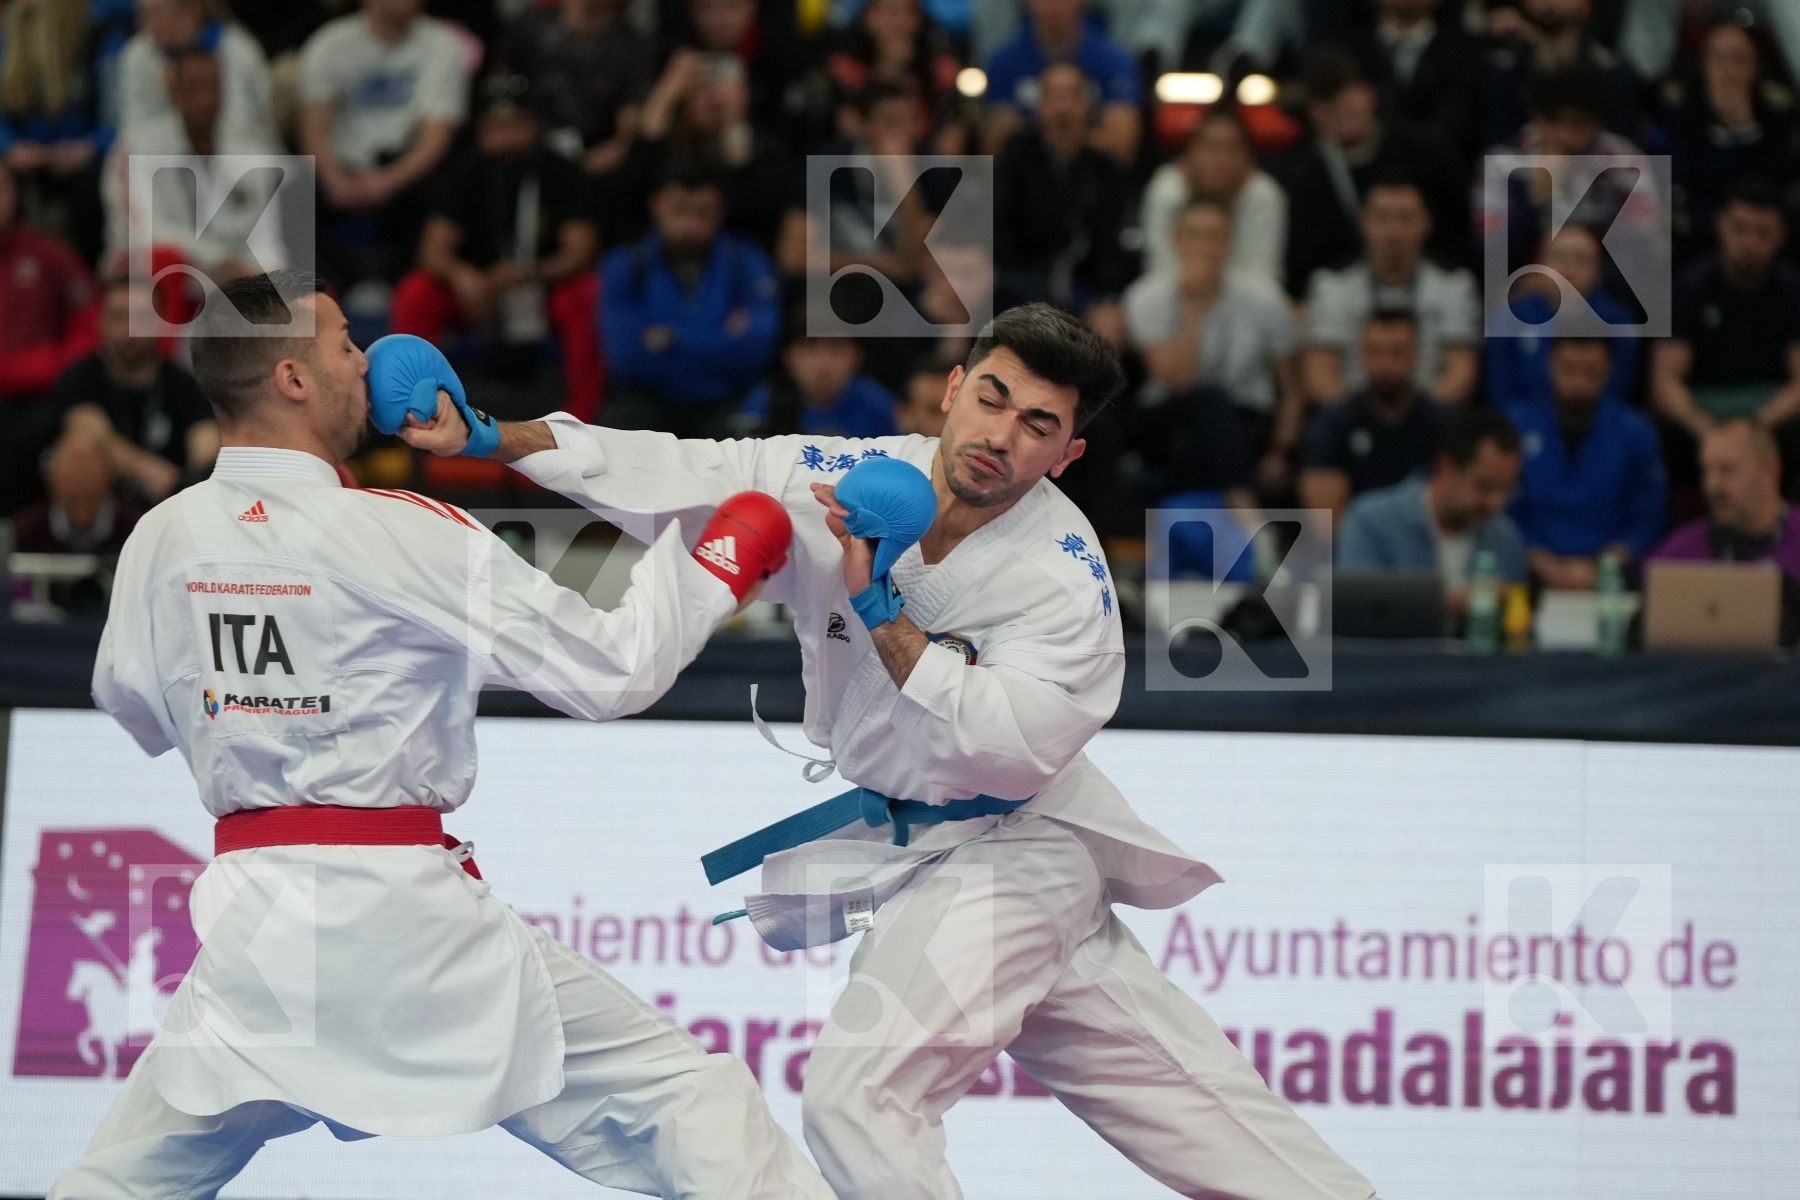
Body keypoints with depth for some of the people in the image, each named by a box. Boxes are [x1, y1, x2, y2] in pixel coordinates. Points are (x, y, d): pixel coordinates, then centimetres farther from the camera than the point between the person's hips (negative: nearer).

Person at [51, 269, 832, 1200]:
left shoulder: (160, 542, 0)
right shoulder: (400, 537, -12)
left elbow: (133, 707, 19)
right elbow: (612, 670, -8)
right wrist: (717, 566, 8)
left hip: (249, 902, 5)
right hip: (401, 909, -4)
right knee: (681, 1095, 2)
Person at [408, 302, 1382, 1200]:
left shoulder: (1068, 577, -19)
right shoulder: (854, 483, -8)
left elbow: (1010, 745, -28)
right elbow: (671, 479, -10)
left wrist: (880, 609, -29)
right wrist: (487, 435, -19)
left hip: (1006, 856, -5)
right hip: (914, 857, 5)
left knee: (860, 1095, -21)